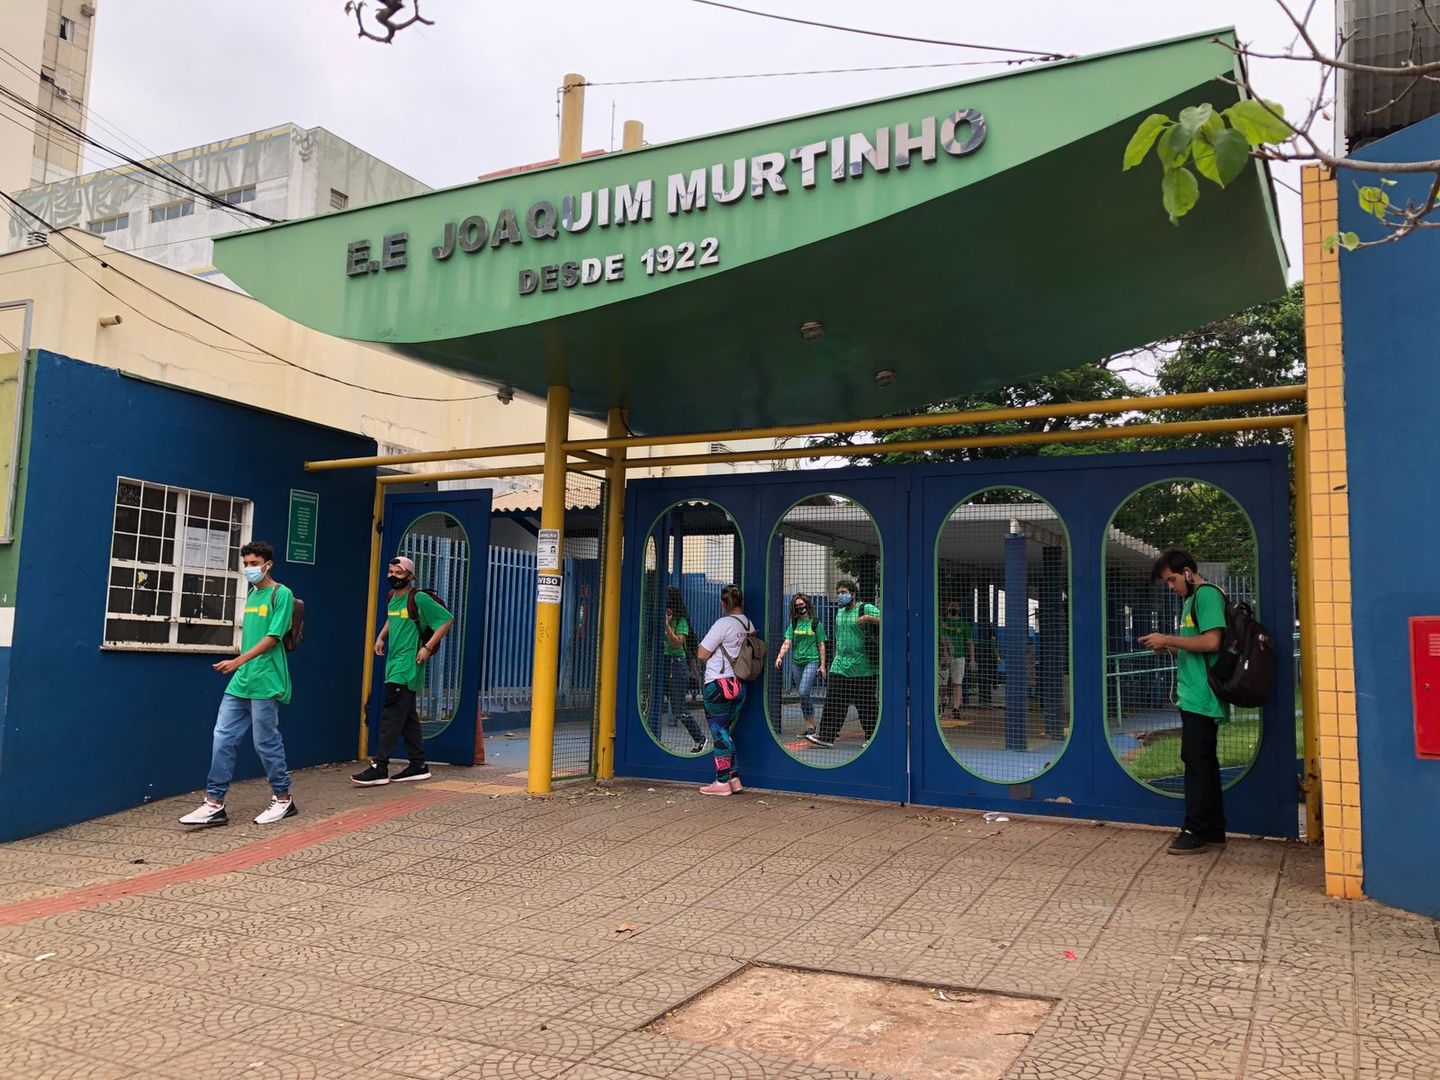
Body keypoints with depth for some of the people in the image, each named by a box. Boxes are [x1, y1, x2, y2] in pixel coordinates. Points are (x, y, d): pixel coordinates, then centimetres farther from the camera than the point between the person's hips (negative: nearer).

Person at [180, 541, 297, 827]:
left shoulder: (281, 594, -8)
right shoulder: (251, 593, 15)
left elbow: (272, 637, -15)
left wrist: (238, 662, -21)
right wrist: (239, 666, 18)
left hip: (265, 682, -7)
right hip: (240, 681, 8)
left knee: (266, 741, 0)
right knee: (223, 738, 3)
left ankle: (283, 799, 16)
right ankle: (215, 804, 8)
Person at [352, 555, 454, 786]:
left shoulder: (419, 599, -11)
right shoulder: (391, 598, 13)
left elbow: (447, 620, -11)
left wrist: (428, 647, -15)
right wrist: (381, 637, 15)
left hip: (408, 666, -8)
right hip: (394, 663, 8)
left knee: (391, 715, -10)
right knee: (408, 717, 11)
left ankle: (380, 767, -8)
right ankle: (418, 765, 17)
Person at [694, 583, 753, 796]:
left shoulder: (724, 623, -14)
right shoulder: (749, 625, 8)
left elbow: (702, 654, -10)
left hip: (719, 684, -7)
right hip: (739, 685, 7)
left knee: (720, 733, -1)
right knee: (727, 732, 15)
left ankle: (722, 782, 3)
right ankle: (734, 779, 15)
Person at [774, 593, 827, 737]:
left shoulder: (816, 623, 0)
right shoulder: (794, 623, 9)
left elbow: (821, 645, 2)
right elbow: (787, 642, 1)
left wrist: (822, 665, -3)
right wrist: (779, 657, -14)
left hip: (812, 660, -5)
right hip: (797, 661, 5)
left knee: (803, 692, -17)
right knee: (802, 694, 8)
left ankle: (811, 723, -6)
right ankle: (809, 725, 17)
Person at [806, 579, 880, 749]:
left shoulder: (866, 609, -4)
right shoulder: (839, 612, 17)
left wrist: (868, 618, -24)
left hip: (862, 667, -6)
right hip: (840, 666, 6)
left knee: (866, 703, 3)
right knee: (833, 701, 0)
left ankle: (872, 738, 14)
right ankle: (826, 736, 1)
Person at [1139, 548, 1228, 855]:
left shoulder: (1206, 594, -11)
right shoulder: (1192, 600, 20)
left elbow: (1211, 642, -21)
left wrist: (1168, 639, -15)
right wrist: (1170, 647, 8)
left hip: (1201, 698, -10)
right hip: (1195, 697, 10)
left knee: (1196, 762, -6)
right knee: (1204, 761, 13)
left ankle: (1196, 832, -1)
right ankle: (1213, 830, 20)